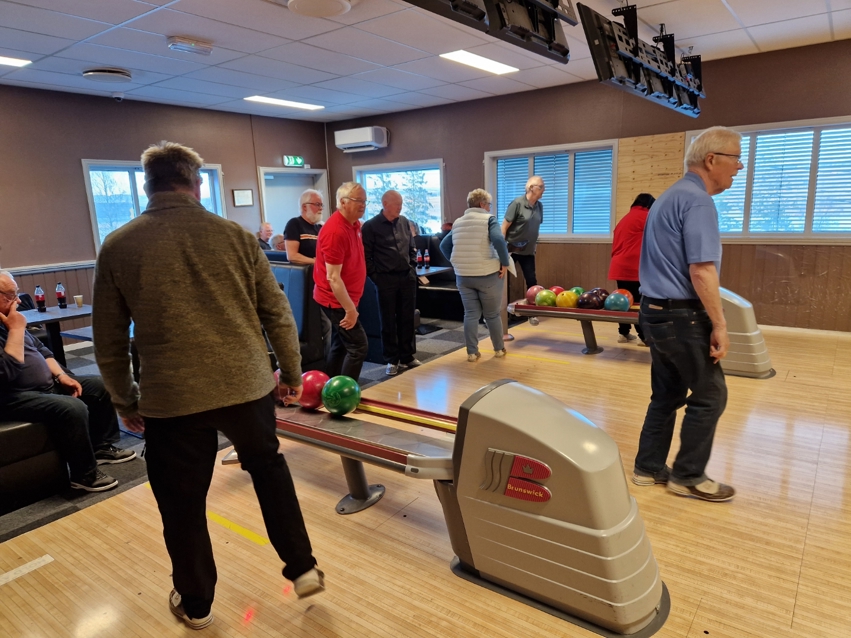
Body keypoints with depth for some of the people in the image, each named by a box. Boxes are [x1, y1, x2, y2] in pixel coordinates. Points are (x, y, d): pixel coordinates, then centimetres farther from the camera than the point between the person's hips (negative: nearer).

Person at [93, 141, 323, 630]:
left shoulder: (118, 247, 1)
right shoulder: (236, 236, 0)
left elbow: (109, 341, 5)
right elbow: (278, 314, 1)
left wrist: (126, 402, 17)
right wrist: (292, 374, 13)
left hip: (171, 398, 0)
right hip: (248, 385, 1)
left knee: (183, 503, 18)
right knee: (268, 466, 26)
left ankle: (196, 604, 39)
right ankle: (303, 568, 31)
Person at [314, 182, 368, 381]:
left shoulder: (354, 224, 6)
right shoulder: (335, 231, -24)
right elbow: (333, 277, -26)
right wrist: (350, 308, -24)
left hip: (342, 298, 10)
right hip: (337, 300, -10)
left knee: (340, 345, 16)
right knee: (358, 346, -9)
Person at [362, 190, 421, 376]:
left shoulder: (404, 222, 7)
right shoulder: (371, 226, -7)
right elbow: (366, 255, -6)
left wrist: (413, 267, 9)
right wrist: (375, 276, -10)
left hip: (407, 277, 4)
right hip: (386, 279, -4)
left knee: (407, 319, 10)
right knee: (388, 321, 5)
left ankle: (408, 357, 22)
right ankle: (392, 360, 15)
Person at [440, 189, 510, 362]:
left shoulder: (458, 222, 11)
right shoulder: (488, 219, -6)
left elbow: (444, 246, 11)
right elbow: (498, 240, -22)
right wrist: (504, 263, -13)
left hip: (463, 276, 4)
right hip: (487, 275, -4)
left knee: (471, 314, 10)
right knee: (492, 314, 11)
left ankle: (472, 352, 11)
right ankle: (499, 349, 24)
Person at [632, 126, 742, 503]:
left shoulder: (669, 197, 15)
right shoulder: (697, 201, -16)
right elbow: (701, 272, -23)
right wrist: (719, 325, -17)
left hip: (657, 311, 10)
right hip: (682, 317, -9)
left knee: (667, 394, 16)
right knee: (709, 395, 5)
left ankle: (648, 467, 24)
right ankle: (688, 476, 16)